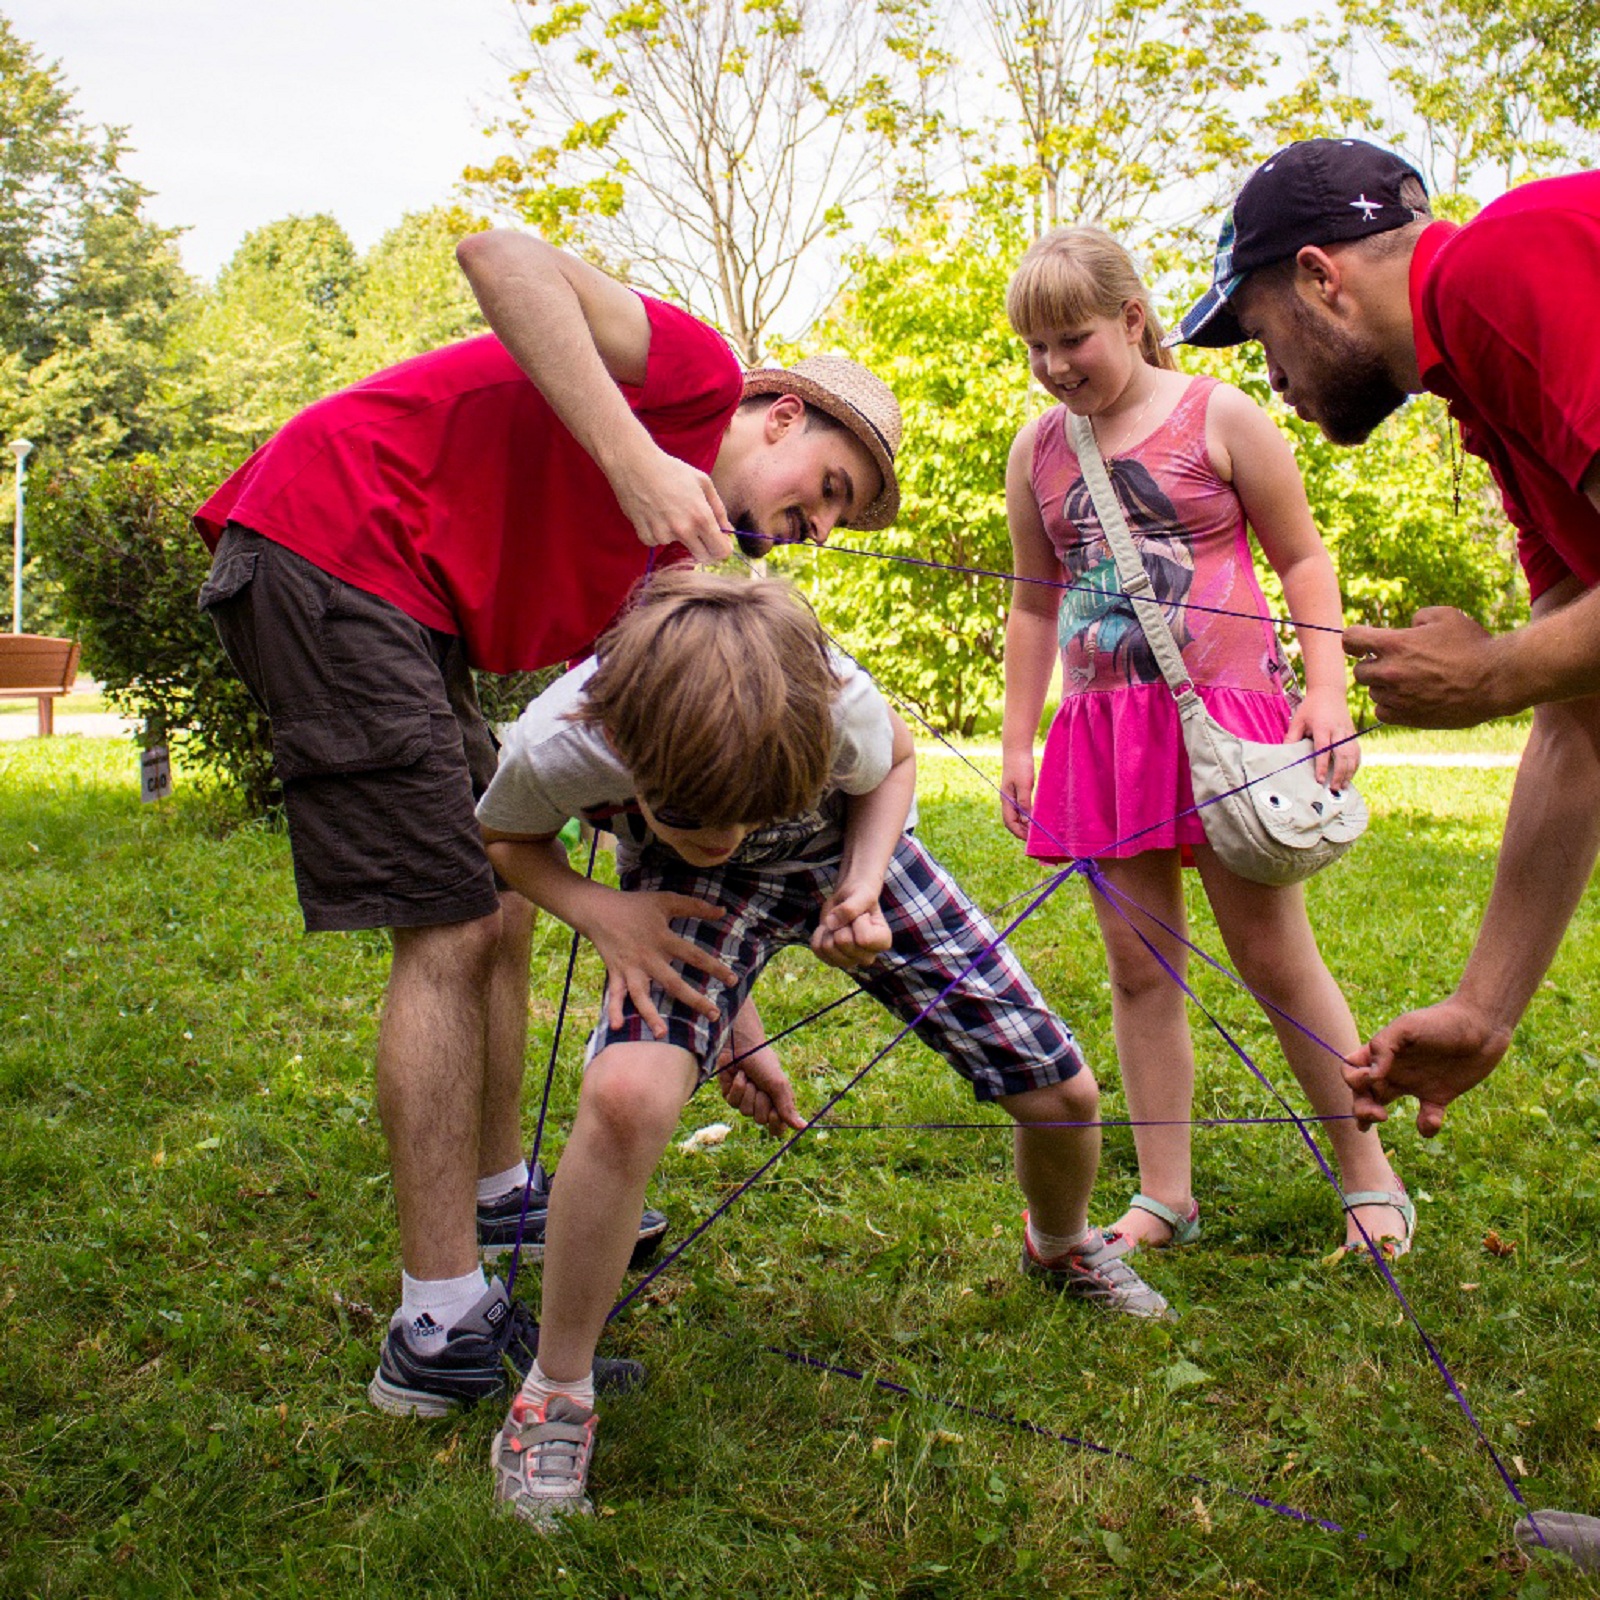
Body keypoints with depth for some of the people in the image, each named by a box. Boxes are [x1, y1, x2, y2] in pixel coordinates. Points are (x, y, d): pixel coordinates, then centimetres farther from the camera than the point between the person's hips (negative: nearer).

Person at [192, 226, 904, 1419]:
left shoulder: (675, 565, 16)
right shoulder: (696, 372, -6)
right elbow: (500, 256, -24)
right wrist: (635, 460, -30)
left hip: (410, 616, 10)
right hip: (326, 547, -10)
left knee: (501, 910, 17)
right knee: (450, 930, -11)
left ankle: (498, 1192, 36)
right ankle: (442, 1332, -6)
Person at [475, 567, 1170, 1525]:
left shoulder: (842, 708, -36)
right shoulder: (558, 746, -36)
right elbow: (506, 839, -9)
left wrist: (863, 887, -25)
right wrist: (602, 913, -28)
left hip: (845, 855, 2)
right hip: (693, 901, -2)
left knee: (1062, 1094, 0)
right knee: (627, 1093, -35)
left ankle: (1063, 1247, 40)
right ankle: (555, 1395, -12)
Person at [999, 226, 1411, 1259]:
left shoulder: (1219, 417, -1)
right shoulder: (1037, 453, 9)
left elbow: (1304, 558, 2)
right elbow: (1034, 606, 17)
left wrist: (1327, 689, -10)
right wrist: (1016, 742, 13)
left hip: (1227, 712, -4)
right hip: (1104, 728, 4)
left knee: (1275, 956, -1)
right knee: (1140, 966, 5)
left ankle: (1372, 1178, 15)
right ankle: (1166, 1197, 15)